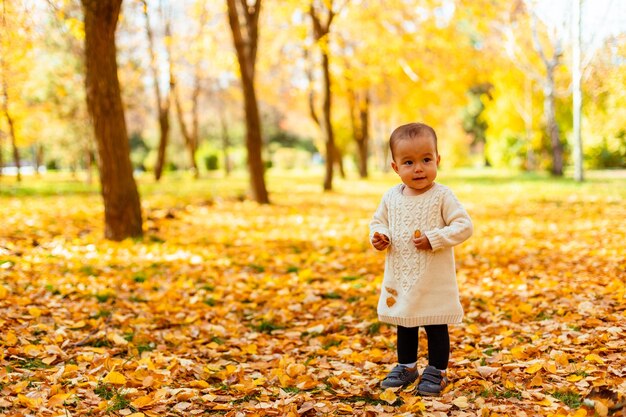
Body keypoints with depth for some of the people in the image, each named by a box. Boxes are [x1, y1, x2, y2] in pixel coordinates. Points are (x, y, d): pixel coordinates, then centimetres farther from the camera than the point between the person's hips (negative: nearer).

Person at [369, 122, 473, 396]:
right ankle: (406, 367, 37)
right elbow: (379, 221, 14)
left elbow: (464, 226, -16)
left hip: (434, 281, -5)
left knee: (436, 328, 6)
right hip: (401, 279, 5)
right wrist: (378, 236, -7)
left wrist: (433, 239, -24)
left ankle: (437, 372, 22)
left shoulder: (442, 196, -14)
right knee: (404, 327, 20)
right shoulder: (391, 197, 0)